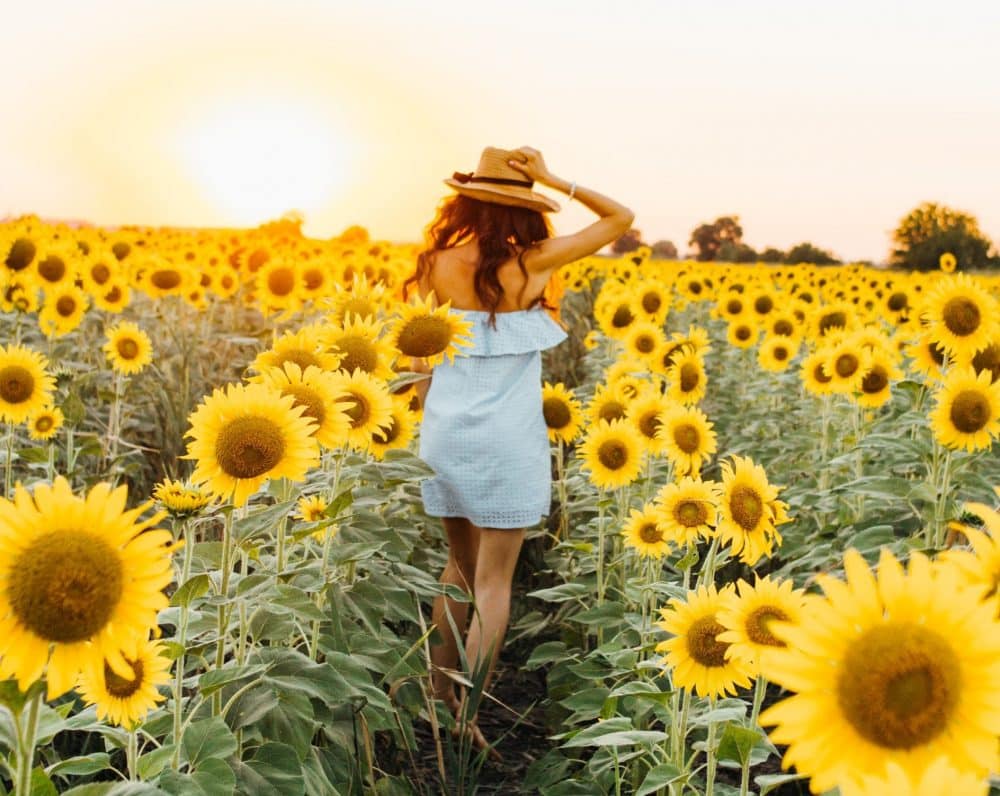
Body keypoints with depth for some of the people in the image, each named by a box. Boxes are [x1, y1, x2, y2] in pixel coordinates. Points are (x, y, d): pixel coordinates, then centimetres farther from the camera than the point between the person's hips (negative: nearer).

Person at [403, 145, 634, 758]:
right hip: (508, 442, -3)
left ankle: (440, 694, 28)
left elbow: (420, 358, 3)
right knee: (494, 580, 2)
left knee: (460, 562, 20)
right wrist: (555, 181, 0)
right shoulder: (535, 263, -6)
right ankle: (468, 716, -1)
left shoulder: (439, 265, -2)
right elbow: (622, 218, 5)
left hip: (446, 433, 3)